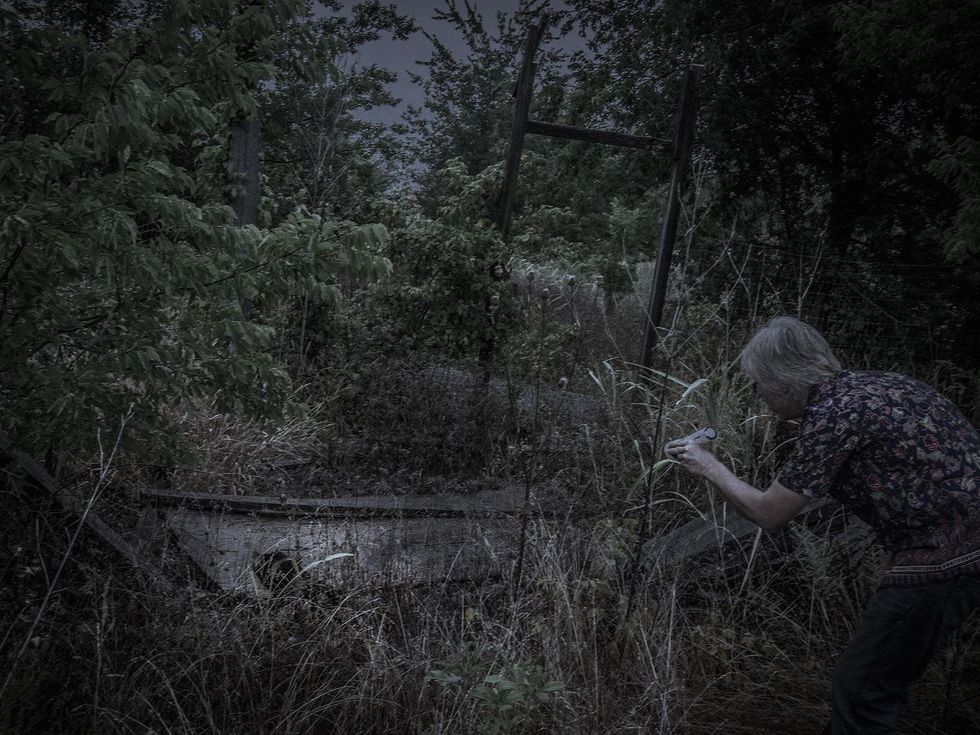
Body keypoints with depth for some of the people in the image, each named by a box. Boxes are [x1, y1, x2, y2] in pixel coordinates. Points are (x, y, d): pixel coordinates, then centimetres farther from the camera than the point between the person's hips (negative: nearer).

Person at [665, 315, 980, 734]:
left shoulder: (833, 412, -16)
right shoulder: (873, 385, 11)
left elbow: (769, 514, -8)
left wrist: (709, 468, 4)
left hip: (945, 558, -10)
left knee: (863, 687, 2)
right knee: (885, 676, 21)